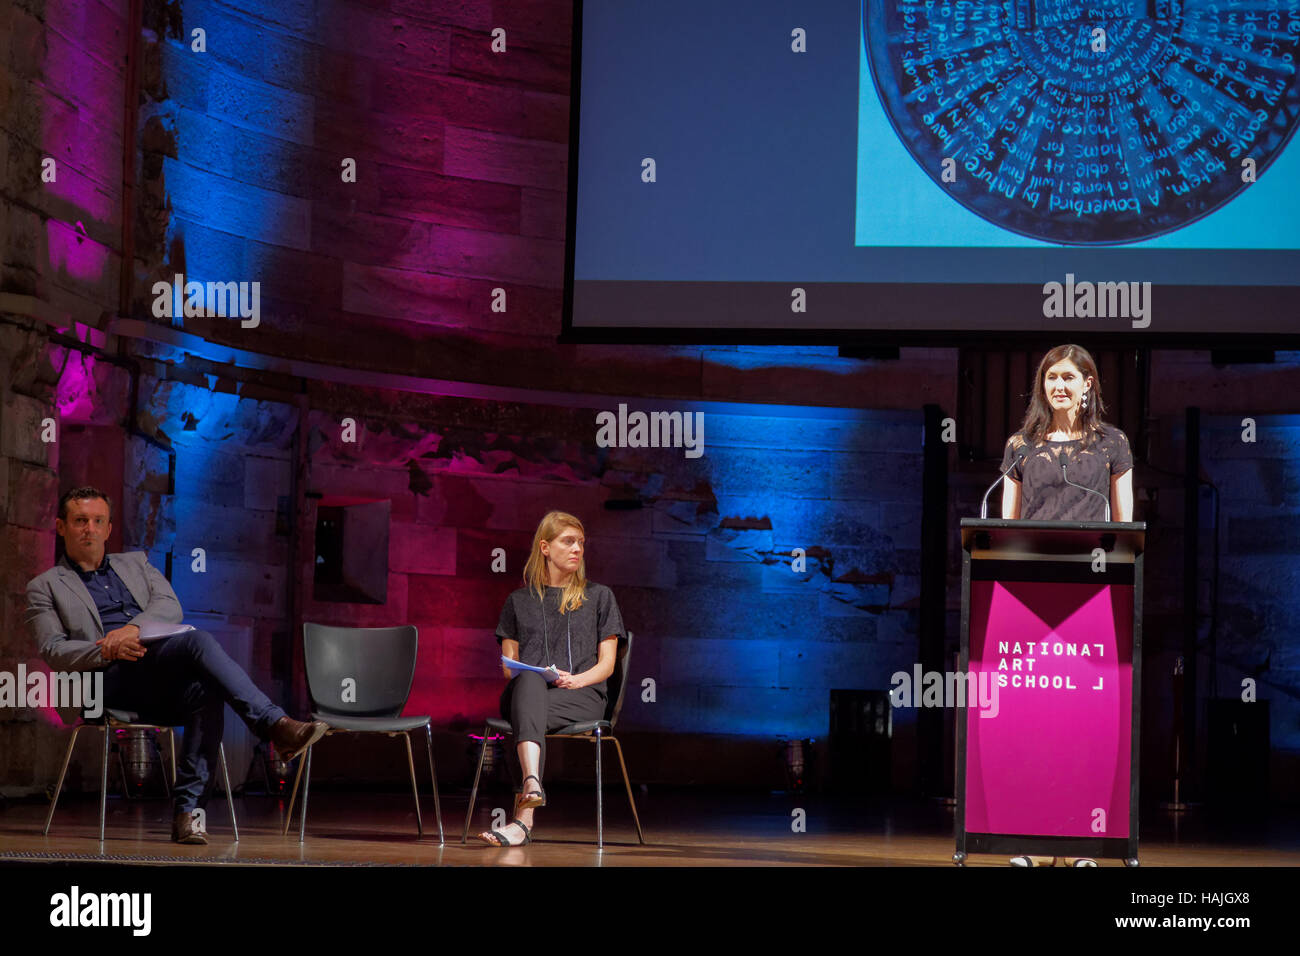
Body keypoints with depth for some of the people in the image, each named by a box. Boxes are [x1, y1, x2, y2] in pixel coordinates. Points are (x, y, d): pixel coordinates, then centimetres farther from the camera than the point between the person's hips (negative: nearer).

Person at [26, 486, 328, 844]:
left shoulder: (135, 563, 30)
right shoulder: (46, 586, 20)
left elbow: (170, 607, 11)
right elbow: (53, 650, 4)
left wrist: (133, 628, -11)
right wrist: (106, 652, -14)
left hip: (165, 686, 4)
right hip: (114, 681, -4)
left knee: (206, 693, -35)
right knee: (200, 642, -32)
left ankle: (187, 809, -38)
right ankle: (276, 725, -44)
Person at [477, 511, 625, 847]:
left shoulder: (599, 596, 19)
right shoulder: (519, 600, 23)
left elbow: (606, 664, 11)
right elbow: (509, 664, 18)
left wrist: (577, 679, -10)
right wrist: (526, 674, -6)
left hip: (583, 696, -1)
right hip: (523, 692, 1)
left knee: (529, 713, -36)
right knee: (528, 681, -39)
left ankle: (522, 817, -52)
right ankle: (532, 783, -62)